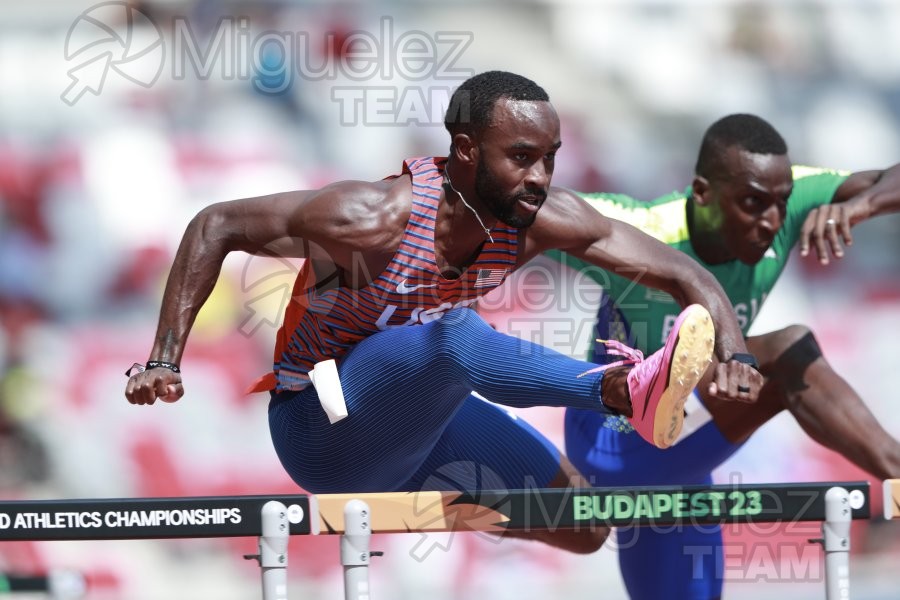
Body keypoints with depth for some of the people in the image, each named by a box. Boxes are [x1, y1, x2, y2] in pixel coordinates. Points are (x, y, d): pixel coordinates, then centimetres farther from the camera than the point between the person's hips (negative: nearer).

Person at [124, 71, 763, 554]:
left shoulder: (540, 219, -12)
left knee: (583, 524, 7)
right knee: (457, 337, -37)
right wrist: (164, 362, -27)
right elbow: (215, 226, -21)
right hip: (323, 433, -8)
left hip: (414, 423, 8)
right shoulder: (380, 216, -28)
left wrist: (733, 357, -26)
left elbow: (680, 272, -7)